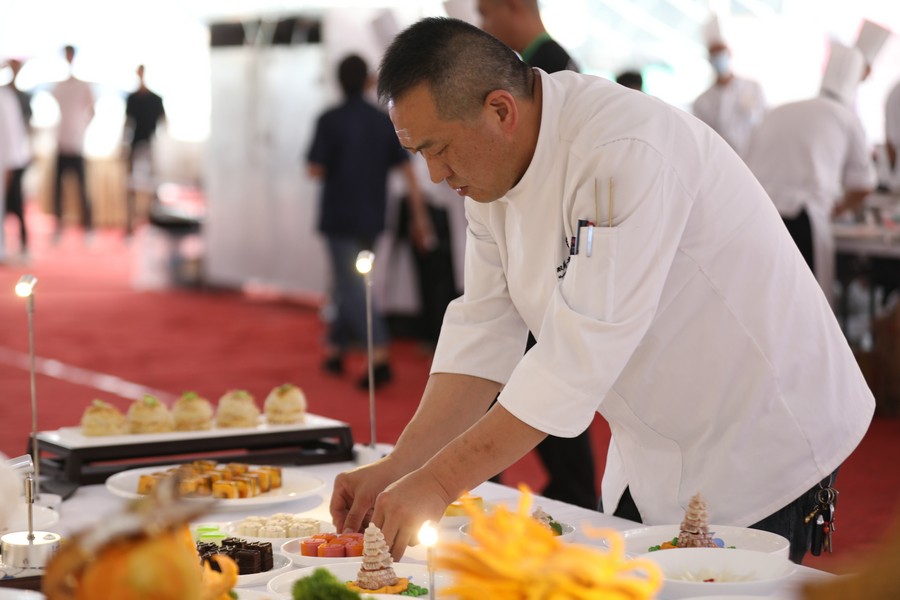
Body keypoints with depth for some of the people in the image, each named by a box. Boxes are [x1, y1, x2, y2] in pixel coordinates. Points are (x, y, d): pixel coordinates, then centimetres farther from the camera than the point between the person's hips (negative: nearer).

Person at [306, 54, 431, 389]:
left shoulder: (330, 121, -10)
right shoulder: (384, 122, 1)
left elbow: (315, 170, -12)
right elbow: (407, 169, -2)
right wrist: (419, 214, 0)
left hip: (339, 218, -5)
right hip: (372, 219, 5)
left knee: (352, 288, -6)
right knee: (351, 283, 19)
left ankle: (380, 354, -19)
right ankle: (335, 350, 27)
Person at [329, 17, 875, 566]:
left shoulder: (625, 154, -31)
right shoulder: (495, 168, -3)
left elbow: (583, 353, -34)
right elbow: (485, 331, -1)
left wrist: (439, 483, -32)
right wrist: (398, 468, -12)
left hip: (760, 448, -8)